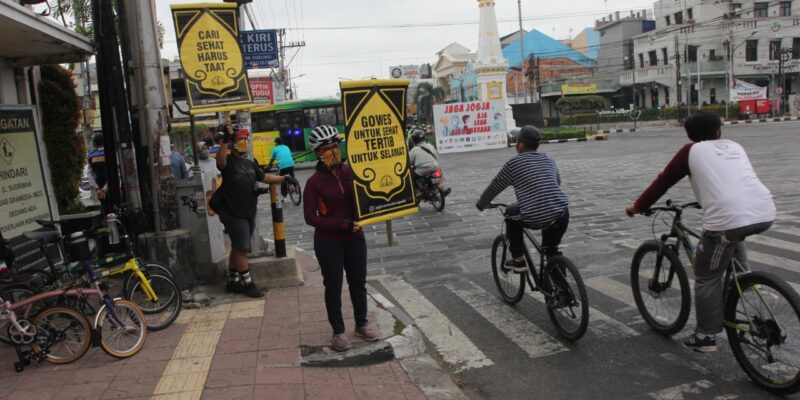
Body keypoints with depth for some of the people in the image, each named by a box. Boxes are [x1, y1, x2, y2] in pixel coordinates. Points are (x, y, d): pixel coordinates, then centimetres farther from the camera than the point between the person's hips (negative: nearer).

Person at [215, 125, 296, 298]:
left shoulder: (250, 163, 14)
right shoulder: (229, 161, -10)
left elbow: (264, 177, 22)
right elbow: (220, 162, -34)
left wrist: (284, 178, 15)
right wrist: (224, 141, -45)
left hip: (249, 213, 8)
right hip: (234, 214, -8)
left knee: (237, 249, 16)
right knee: (242, 249, -4)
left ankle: (233, 282, 25)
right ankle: (248, 284, 4)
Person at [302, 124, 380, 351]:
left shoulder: (351, 173, -1)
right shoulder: (314, 182, -10)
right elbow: (310, 217, -13)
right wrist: (342, 224, -20)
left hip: (354, 238, 4)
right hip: (328, 243, -3)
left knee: (358, 282, 14)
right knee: (333, 286, 7)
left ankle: (361, 324, 32)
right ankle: (338, 331, 21)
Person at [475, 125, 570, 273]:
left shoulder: (514, 163, 4)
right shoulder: (549, 160, 18)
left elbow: (494, 187, 13)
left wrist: (481, 204, 30)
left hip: (534, 219, -4)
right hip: (562, 216, 4)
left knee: (511, 213, 25)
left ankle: (518, 260, 24)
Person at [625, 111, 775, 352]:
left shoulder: (691, 151, 13)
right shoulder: (735, 147, 27)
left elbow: (662, 182, 17)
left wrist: (637, 207, 29)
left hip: (728, 218, -5)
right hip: (766, 213, 5)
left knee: (707, 277, 10)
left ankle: (705, 336, 15)